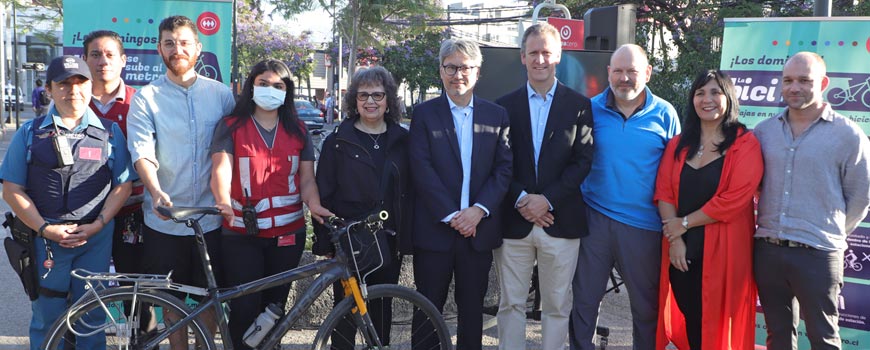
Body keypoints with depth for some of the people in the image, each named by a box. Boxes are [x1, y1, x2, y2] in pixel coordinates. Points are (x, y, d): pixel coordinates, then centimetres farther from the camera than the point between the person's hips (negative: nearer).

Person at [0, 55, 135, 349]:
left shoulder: (110, 132, 7)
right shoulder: (30, 133, 7)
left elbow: (123, 185, 4)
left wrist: (97, 224, -9)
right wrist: (45, 229, -9)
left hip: (96, 238, 0)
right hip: (46, 239, 0)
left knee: (91, 317, 7)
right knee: (47, 316, 5)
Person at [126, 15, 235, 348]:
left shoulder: (221, 94, 4)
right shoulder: (146, 98, -1)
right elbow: (142, 151, -13)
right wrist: (156, 191, -30)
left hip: (211, 217, 1)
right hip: (164, 218, -1)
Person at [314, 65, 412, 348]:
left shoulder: (402, 141, 5)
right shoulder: (338, 142, 0)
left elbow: (409, 192, 5)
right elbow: (324, 193, -1)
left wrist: (406, 239, -1)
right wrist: (324, 241, -7)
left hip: (389, 241, 2)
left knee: (382, 309, 12)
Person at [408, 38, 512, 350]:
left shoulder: (496, 116, 7)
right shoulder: (424, 114, 1)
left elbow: (504, 169, 1)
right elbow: (421, 169, -8)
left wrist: (478, 210, -12)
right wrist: (451, 215, -14)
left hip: (479, 228, 2)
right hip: (434, 228, -2)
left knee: (472, 307, 12)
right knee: (429, 307, 7)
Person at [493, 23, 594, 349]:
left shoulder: (579, 105, 4)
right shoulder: (505, 105, 8)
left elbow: (583, 160, -2)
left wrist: (547, 199, -12)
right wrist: (521, 200, -11)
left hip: (561, 221, -1)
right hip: (514, 221, 1)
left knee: (557, 305, 7)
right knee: (511, 303, 7)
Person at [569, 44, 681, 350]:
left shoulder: (664, 114, 0)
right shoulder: (591, 109, 2)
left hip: (644, 224, 0)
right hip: (594, 218, 1)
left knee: (646, 305, 12)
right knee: (584, 299, 8)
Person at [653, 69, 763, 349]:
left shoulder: (745, 144, -4)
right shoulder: (678, 144, 10)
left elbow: (734, 200, -14)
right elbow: (663, 193, 3)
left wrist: (685, 223, -10)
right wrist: (674, 239, -9)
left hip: (722, 252, -4)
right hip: (681, 252, 4)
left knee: (716, 326, 5)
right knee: (687, 322, 10)